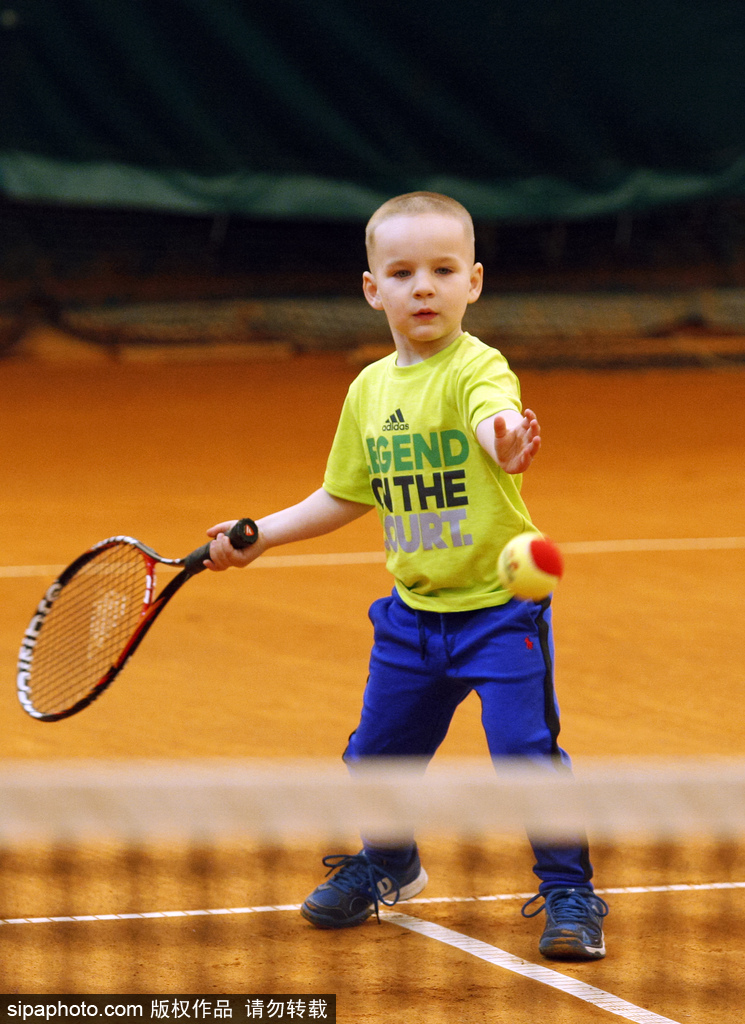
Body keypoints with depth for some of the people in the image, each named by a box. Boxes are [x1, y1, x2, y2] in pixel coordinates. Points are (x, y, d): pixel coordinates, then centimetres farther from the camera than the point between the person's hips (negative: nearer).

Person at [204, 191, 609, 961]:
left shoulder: (477, 369, -16)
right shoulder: (369, 389, 4)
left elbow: (492, 417, -41)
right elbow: (346, 496, 17)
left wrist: (508, 445, -63)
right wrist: (261, 535, 15)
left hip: (500, 605, -6)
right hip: (413, 612, 6)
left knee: (526, 750, -12)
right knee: (376, 752, 16)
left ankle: (568, 891, 5)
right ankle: (386, 867, 43)